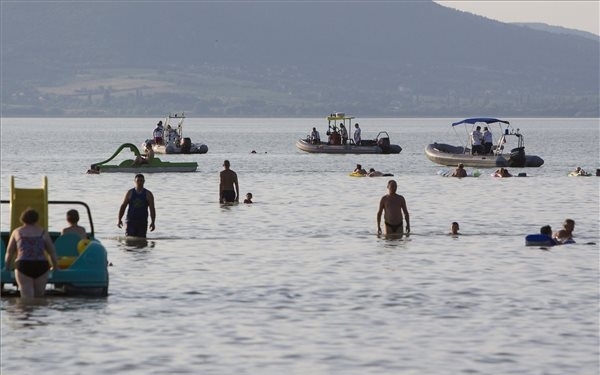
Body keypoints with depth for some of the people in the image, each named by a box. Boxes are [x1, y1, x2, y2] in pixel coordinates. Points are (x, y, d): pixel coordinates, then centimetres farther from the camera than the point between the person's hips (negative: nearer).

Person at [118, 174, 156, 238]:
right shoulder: (130, 193, 5)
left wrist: (152, 222, -9)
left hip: (142, 222, 0)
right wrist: (119, 219, 0)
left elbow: (152, 209, 0)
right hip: (131, 221, 0)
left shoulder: (148, 194, 3)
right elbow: (123, 206, 9)